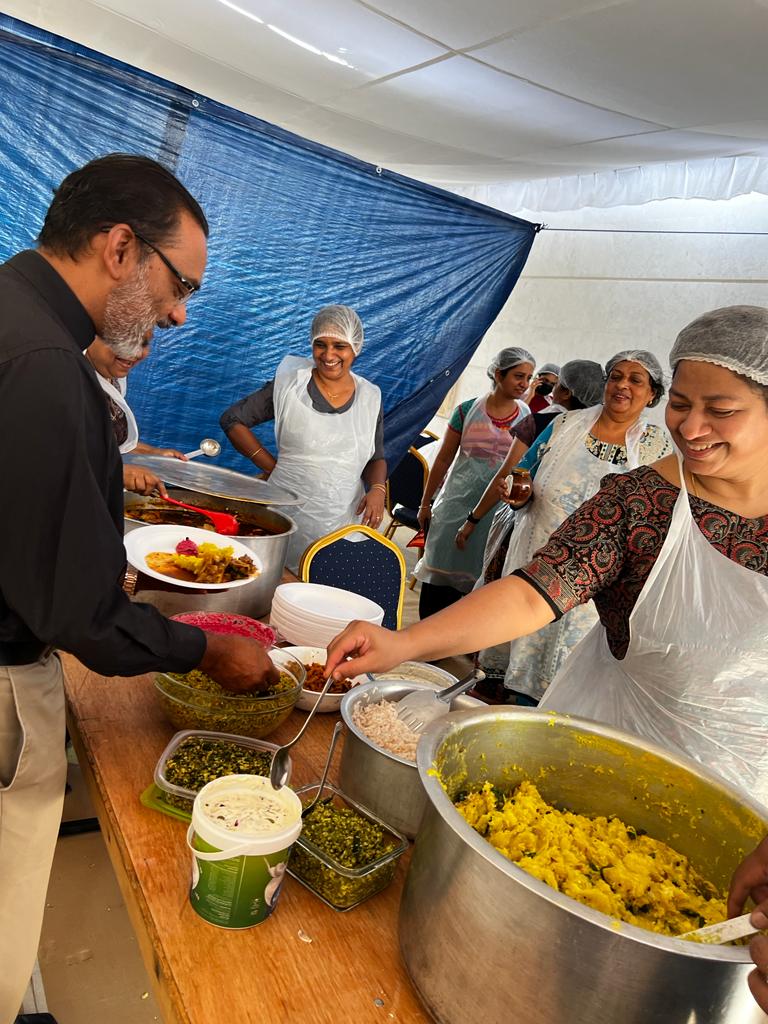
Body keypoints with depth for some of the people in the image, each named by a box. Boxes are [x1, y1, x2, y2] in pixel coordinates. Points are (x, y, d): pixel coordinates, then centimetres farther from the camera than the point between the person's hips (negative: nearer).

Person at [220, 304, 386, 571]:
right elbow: (232, 419, 3)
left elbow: (376, 459, 16)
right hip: (288, 519, -2)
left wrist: (378, 489, -5)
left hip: (344, 524, 2)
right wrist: (273, 467, -4)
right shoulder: (290, 384, -2)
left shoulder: (370, 398, 6)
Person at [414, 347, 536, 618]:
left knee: (478, 573, 8)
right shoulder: (468, 410, -2)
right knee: (441, 567, 6)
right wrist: (425, 503, 4)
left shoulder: (527, 418, 1)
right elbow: (443, 459, 2)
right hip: (458, 503, 0)